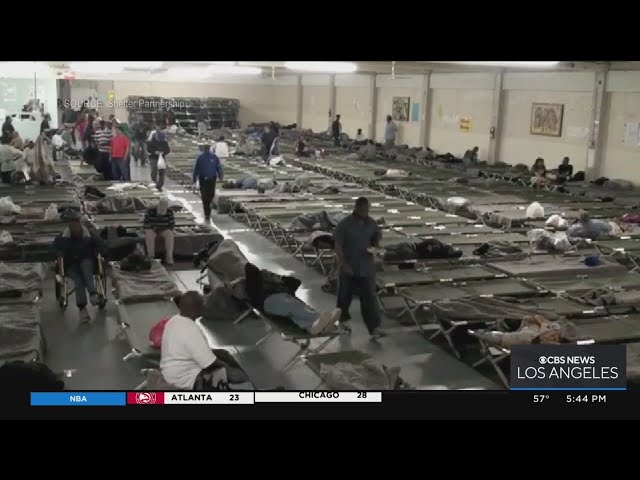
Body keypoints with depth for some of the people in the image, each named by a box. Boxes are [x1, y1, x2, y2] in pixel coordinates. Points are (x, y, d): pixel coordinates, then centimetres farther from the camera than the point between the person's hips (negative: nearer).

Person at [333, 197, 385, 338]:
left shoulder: (372, 224, 1)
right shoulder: (345, 224, -11)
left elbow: (376, 241, 14)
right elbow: (338, 246, -11)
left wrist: (375, 248, -10)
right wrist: (343, 264, -19)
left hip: (366, 268, 2)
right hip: (348, 268, -2)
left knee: (369, 297, -5)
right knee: (344, 296, 14)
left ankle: (374, 328, -7)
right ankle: (342, 321, 36)